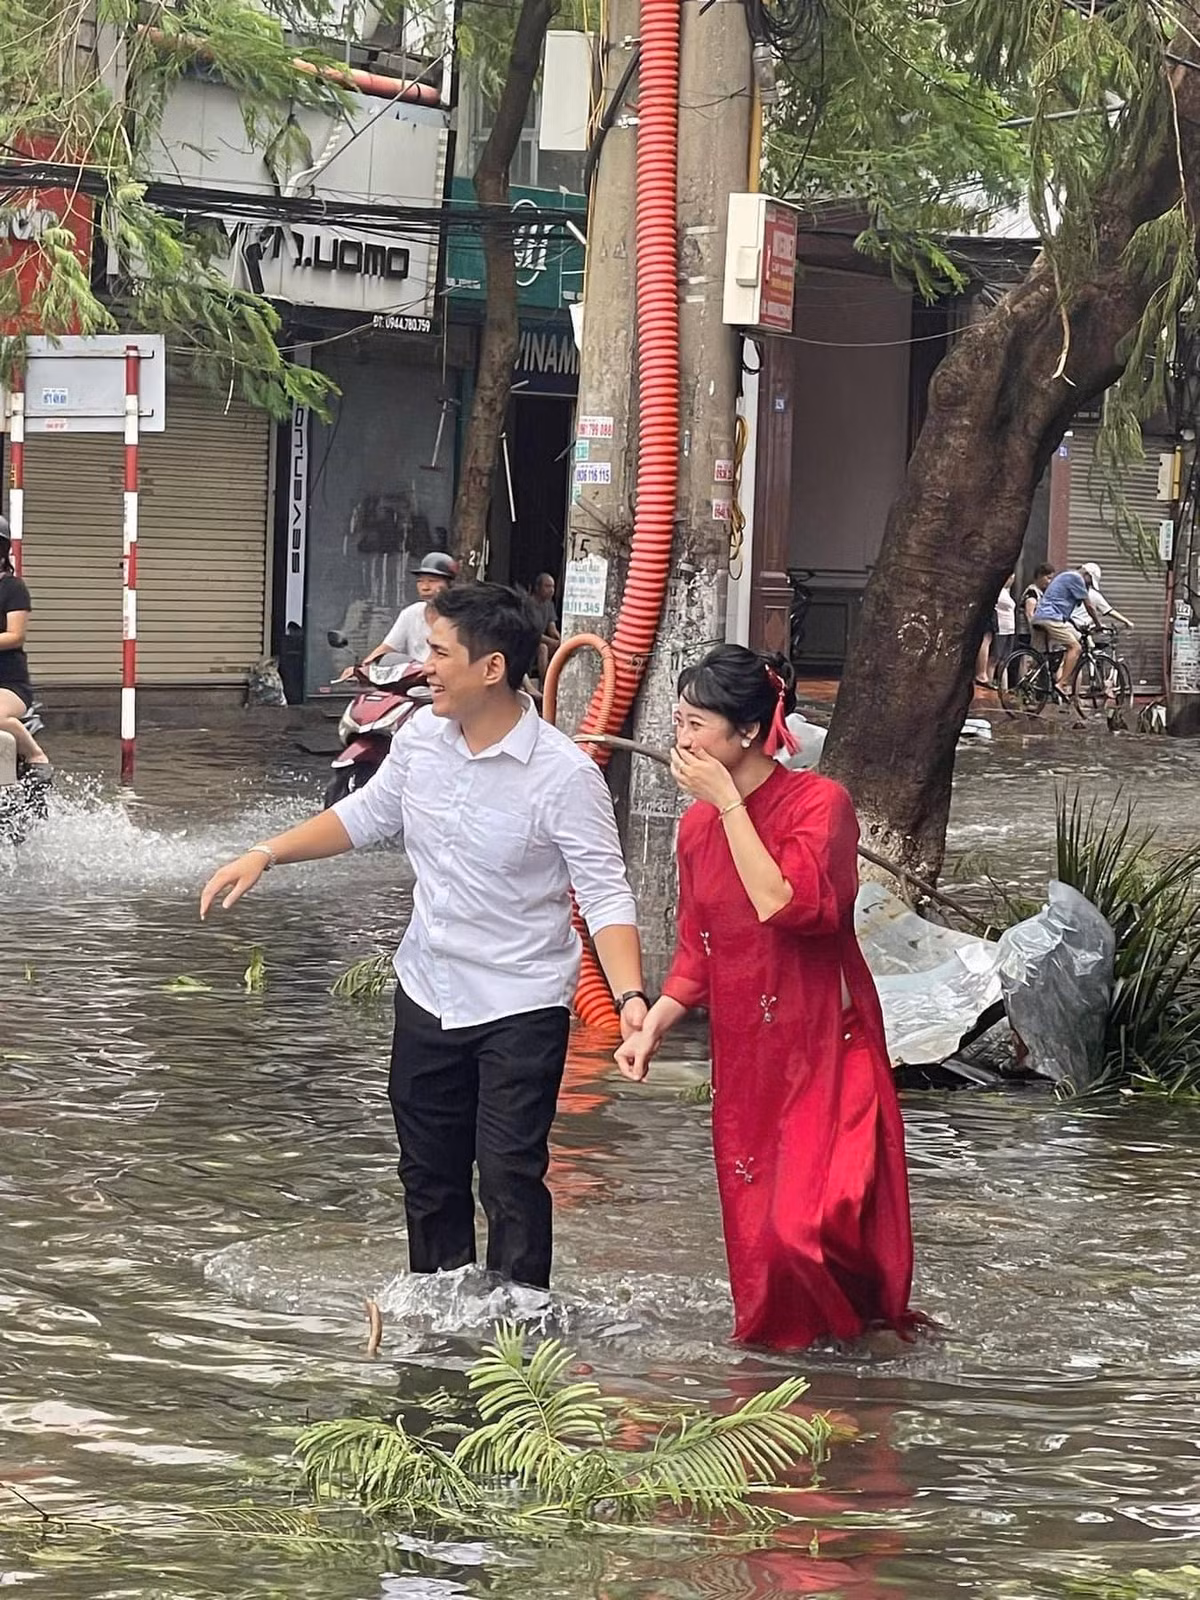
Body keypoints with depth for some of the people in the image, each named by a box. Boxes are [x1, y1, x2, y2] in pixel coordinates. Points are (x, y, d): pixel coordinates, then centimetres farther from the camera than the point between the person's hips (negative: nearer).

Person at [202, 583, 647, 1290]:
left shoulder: (564, 774, -20)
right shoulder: (424, 736, -2)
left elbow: (605, 894, -21)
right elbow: (367, 814, 15)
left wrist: (631, 998, -34)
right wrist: (265, 855, 8)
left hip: (520, 1008, -7)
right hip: (428, 993, 7)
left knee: (510, 1178, -10)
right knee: (429, 1173, 16)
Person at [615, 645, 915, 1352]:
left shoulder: (819, 803, -11)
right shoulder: (699, 825, 8)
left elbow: (786, 906, -27)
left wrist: (729, 803, -21)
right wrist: (652, 1027, 3)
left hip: (826, 1054, -6)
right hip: (745, 1064, 6)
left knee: (808, 1228, -18)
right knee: (757, 1236, 6)